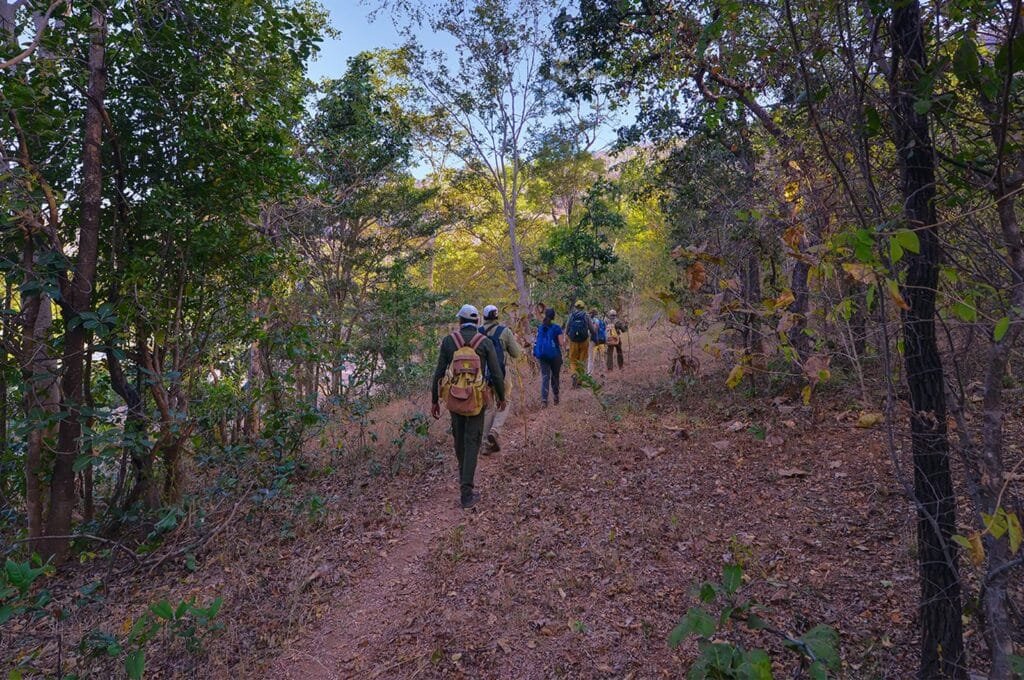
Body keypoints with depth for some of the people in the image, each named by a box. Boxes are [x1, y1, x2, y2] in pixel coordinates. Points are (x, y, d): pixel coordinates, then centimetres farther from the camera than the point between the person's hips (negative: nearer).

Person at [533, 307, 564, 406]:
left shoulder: (540, 328, 5)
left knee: (544, 377, 2)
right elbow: (562, 343, -11)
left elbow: (538, 341, 10)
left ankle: (544, 400, -10)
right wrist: (564, 339, 9)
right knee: (555, 376, 14)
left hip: (542, 356, 3)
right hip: (555, 356, -3)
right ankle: (555, 397, 24)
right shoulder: (556, 328, -9)